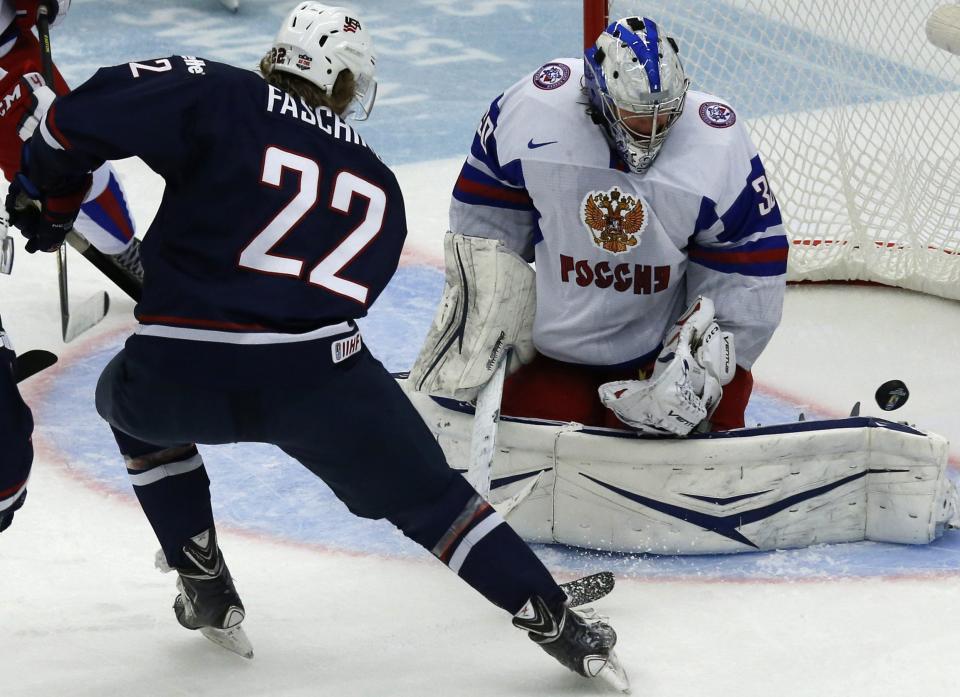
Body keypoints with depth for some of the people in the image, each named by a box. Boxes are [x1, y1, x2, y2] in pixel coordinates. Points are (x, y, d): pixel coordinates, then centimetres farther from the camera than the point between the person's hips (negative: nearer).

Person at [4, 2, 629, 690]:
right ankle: (556, 623, 9)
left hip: (177, 373, -1)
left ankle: (207, 590, 31)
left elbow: (84, 117, -3)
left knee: (131, 402, 35)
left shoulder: (216, 97, 7)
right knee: (430, 497, 19)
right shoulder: (378, 184, 21)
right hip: (316, 374, 1)